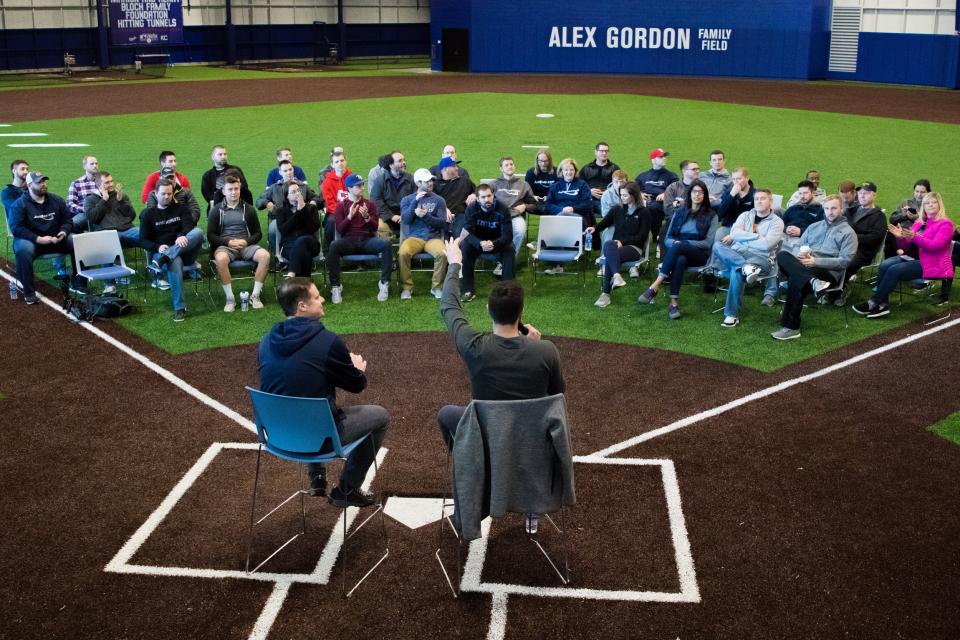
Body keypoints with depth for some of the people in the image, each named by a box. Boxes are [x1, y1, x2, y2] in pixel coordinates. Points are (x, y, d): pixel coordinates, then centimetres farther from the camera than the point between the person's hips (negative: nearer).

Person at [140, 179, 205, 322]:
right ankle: (179, 308, -38)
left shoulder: (181, 208, 17)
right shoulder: (148, 214, 14)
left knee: (198, 232, -30)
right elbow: (144, 240, 6)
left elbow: (189, 225, -2)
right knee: (175, 262, -40)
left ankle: (165, 258, -41)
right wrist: (158, 247, -16)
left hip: (185, 251, 2)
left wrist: (182, 236, -26)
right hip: (160, 251, -2)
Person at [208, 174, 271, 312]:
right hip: (224, 245, -2)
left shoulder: (248, 209, 13)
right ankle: (230, 299, -27)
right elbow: (210, 236, 5)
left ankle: (255, 296, -19)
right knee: (220, 259, -38)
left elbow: (258, 233, 13)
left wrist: (246, 241, -9)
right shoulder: (217, 210, 9)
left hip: (246, 245, 2)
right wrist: (228, 242, -12)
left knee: (265, 255, -29)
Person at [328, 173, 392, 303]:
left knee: (386, 244, -31)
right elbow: (340, 229, 0)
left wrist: (367, 217, -14)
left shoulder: (370, 204, 14)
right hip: (349, 240, -1)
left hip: (367, 239, 1)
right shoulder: (340, 206, 10)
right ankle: (335, 286, -26)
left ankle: (384, 283, -21)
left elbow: (375, 227, 6)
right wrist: (350, 216, -15)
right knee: (334, 245, -36)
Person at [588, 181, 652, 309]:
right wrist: (595, 228, -4)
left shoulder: (644, 212, 2)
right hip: (616, 245, 3)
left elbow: (642, 236, -5)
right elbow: (604, 223, 21)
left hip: (634, 247, -3)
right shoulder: (617, 209, 14)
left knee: (609, 257, -35)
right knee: (608, 245, -37)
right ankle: (616, 275, -56)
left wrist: (622, 241, -17)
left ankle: (606, 294, -40)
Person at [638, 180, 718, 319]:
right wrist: (675, 243, -13)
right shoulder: (679, 212, 17)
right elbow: (667, 238, 12)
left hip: (699, 254, -2)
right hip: (679, 253, 2)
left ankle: (655, 287, -42)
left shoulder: (711, 215, 9)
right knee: (680, 260, -39)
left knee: (678, 247, -38)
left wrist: (683, 243, -13)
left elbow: (708, 243, -2)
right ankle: (674, 302, -46)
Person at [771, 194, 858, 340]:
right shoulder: (814, 227, 26)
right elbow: (797, 246, 21)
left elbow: (845, 261, -4)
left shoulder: (848, 232, 8)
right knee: (782, 255, -26)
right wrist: (800, 254, -6)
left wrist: (816, 261, -15)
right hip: (804, 267, 5)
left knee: (795, 280, -35)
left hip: (829, 272, -5)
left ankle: (791, 327, -32)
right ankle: (813, 282, -46)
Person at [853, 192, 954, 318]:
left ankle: (872, 303, -19)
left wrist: (915, 237, -31)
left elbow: (935, 246, -19)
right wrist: (901, 236, -8)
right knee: (884, 265, -18)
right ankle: (882, 304, -23)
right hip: (913, 257, 7)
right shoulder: (920, 221, 14)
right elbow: (910, 241, 15)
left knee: (894, 270, -25)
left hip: (931, 264, -7)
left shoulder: (945, 224, -6)